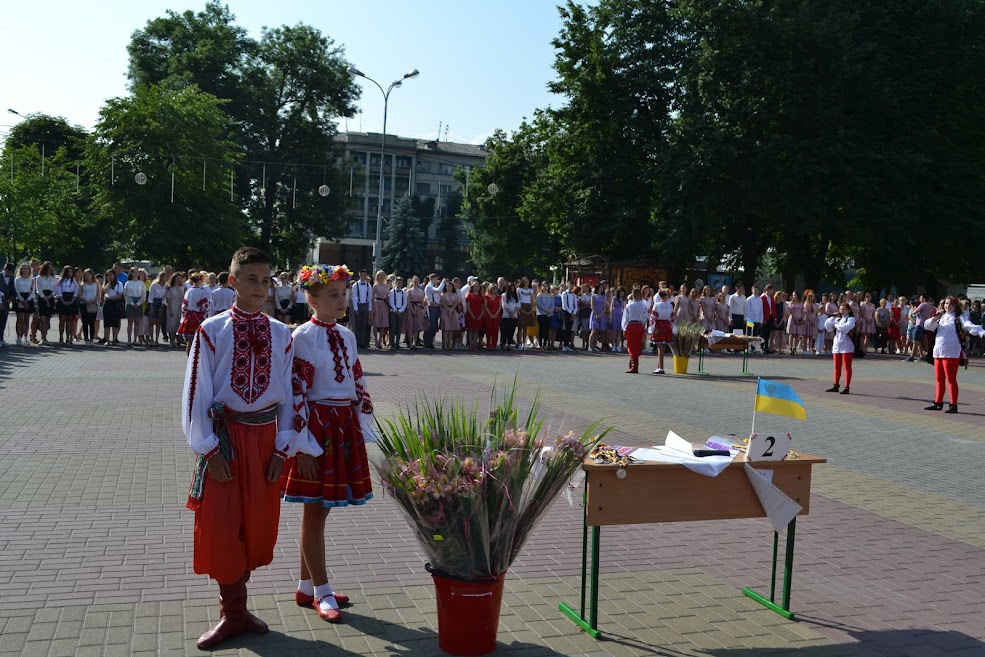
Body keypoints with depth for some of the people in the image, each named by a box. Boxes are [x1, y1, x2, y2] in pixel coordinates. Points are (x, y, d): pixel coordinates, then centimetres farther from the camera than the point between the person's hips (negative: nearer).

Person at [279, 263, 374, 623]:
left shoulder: (346, 336, 10)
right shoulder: (304, 336, -11)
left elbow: (359, 384, 14)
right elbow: (297, 392, -14)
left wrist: (363, 429, 8)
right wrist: (304, 445, -16)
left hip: (345, 427, 7)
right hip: (317, 426, -7)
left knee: (319, 510, 15)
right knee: (315, 512, 4)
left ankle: (305, 587, 27)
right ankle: (322, 592, 15)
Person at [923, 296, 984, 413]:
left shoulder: (959, 318, -2)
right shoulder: (941, 317, 16)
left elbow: (970, 326, -18)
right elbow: (927, 326, 9)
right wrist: (935, 318, -7)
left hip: (952, 353, -6)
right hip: (938, 352, 6)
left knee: (951, 379, -4)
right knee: (939, 379, 14)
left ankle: (953, 405, 1)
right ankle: (938, 403, 23)